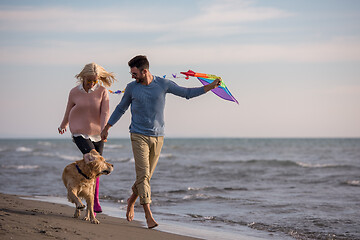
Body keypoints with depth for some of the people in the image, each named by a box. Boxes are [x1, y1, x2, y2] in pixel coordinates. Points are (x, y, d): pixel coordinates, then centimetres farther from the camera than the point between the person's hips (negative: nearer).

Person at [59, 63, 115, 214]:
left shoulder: (102, 92, -2)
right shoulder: (74, 92, -2)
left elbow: (105, 113, -11)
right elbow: (68, 111, 14)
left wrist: (104, 130, -28)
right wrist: (63, 126, 29)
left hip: (97, 134, 2)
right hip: (79, 133, -2)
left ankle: (92, 207, 15)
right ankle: (95, 201, -16)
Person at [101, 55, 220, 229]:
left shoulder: (163, 84, 1)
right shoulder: (132, 88, 1)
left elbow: (186, 93, 9)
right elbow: (121, 109, 15)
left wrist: (210, 86, 3)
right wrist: (107, 127, 18)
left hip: (158, 136, 1)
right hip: (139, 136, -1)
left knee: (146, 175, 6)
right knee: (143, 174, -12)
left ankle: (132, 200, 32)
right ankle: (148, 214, -12)